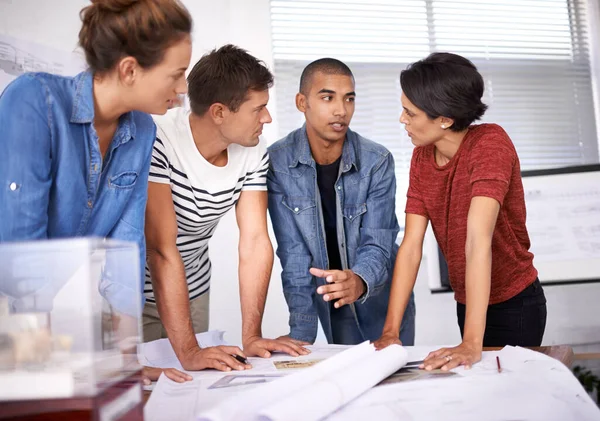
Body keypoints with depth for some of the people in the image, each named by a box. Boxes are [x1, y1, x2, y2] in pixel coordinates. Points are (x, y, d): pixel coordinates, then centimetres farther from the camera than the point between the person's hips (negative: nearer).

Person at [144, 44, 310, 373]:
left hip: (193, 291, 5)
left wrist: (251, 336, -18)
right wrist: (188, 352, -33)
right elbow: (162, 250, -32)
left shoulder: (253, 153, -8)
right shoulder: (157, 142, -28)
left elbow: (255, 241, -12)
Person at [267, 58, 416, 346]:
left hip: (382, 300, 0)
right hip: (329, 305, 0)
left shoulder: (377, 162, -17)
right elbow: (293, 253, -15)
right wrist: (301, 334, -21)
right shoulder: (278, 162, -16)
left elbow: (377, 245, -19)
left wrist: (359, 282, -42)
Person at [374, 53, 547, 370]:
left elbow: (478, 241, -34)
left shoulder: (490, 143, -24)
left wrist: (472, 343, -40)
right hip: (466, 304, 6)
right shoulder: (422, 157, -5)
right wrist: (390, 332, -17)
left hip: (515, 304, -6)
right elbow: (411, 246, -10)